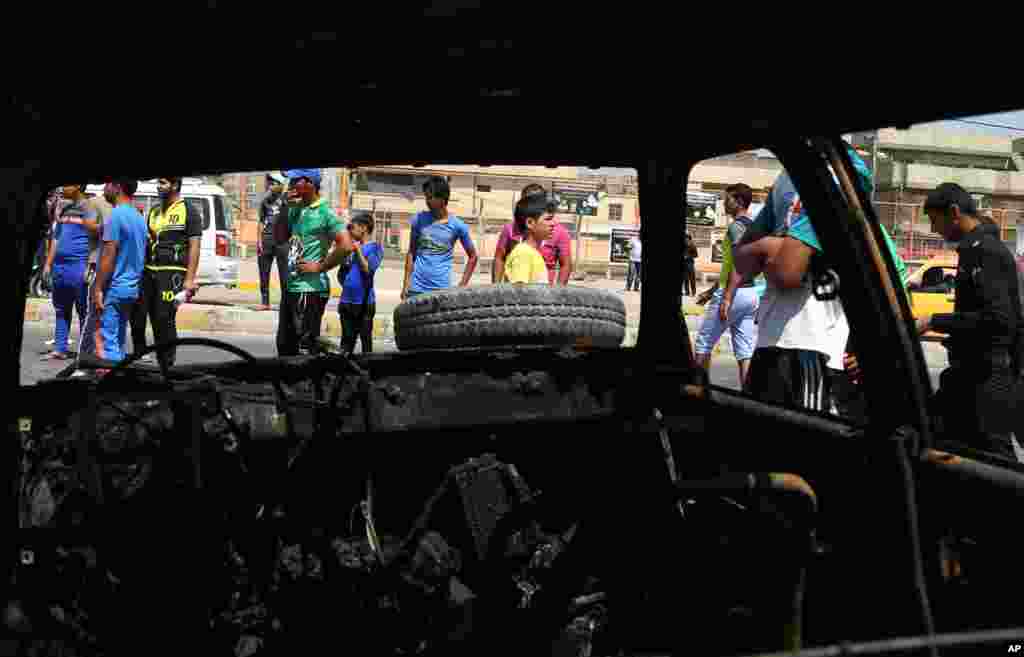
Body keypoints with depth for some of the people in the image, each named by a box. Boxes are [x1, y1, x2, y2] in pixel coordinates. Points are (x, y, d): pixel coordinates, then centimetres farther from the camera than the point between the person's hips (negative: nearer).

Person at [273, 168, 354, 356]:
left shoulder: (324, 212, -12)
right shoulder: (295, 210, 11)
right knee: (284, 346, 17)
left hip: (310, 290, -9)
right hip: (290, 287, 9)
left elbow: (346, 246, -20)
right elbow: (279, 240, 15)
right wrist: (284, 208, 4)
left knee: (305, 350, -3)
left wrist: (320, 266, -14)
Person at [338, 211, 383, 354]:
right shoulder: (351, 247, 12)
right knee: (347, 340, 11)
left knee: (366, 339, 2)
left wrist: (358, 250, -14)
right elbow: (340, 276, 15)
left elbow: (368, 270, -16)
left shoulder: (374, 248, -4)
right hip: (347, 301, 6)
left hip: (364, 301, -6)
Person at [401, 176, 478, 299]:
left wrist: (462, 286, 3)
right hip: (416, 289, 2)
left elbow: (472, 257, 9)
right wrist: (406, 284, 4)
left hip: (442, 289, -1)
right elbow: (411, 253, 10)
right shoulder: (419, 220, 4)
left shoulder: (457, 225, -1)